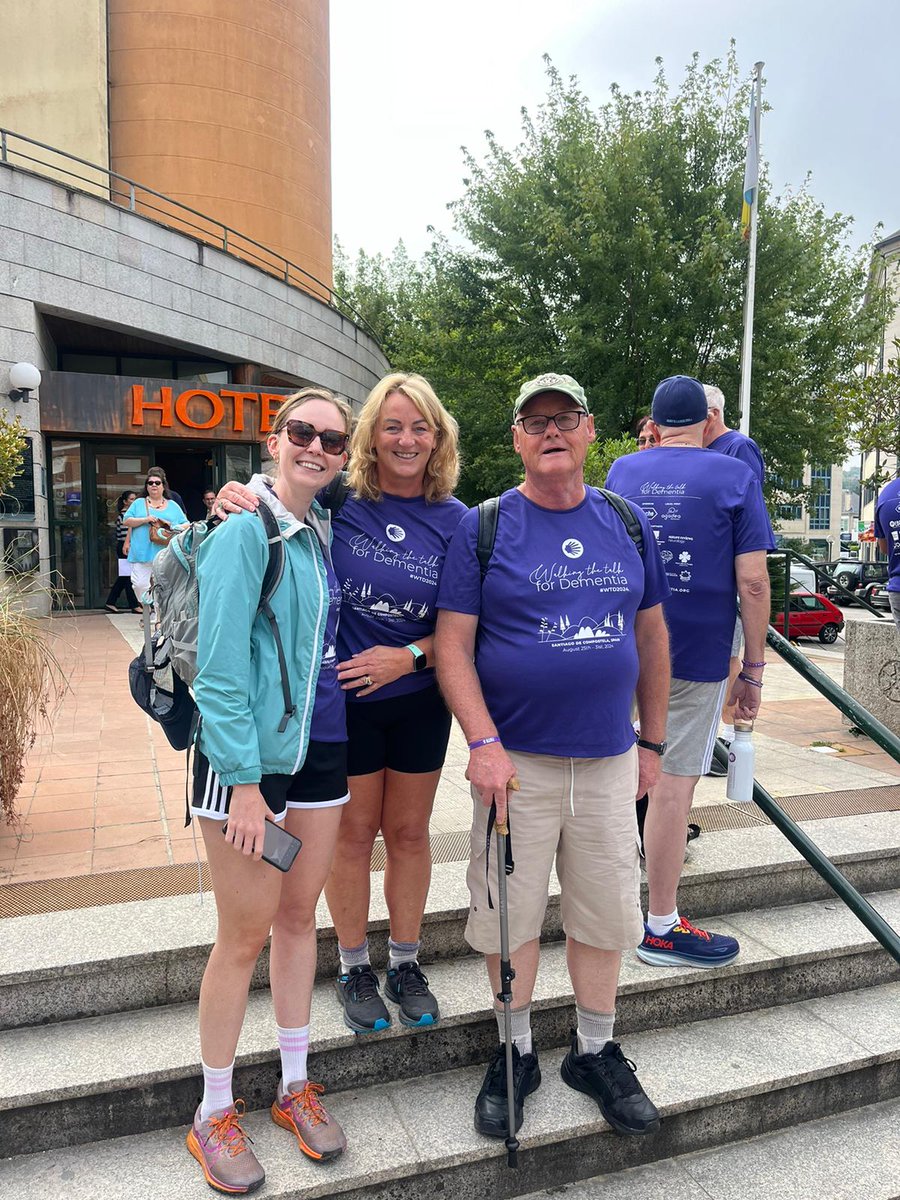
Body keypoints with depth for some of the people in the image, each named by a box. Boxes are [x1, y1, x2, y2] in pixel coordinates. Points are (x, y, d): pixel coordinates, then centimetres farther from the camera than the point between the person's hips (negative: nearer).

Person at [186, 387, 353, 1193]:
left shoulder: (323, 529, 8)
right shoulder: (245, 530, -13)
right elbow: (220, 665, -17)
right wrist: (245, 782, -18)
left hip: (319, 747, 7)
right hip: (246, 758, -6)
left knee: (299, 918, 17)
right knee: (245, 935, 6)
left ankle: (295, 1085, 35)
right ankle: (215, 1113, 27)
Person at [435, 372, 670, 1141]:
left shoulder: (627, 523, 7)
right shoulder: (484, 528, -4)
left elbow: (652, 636, 12)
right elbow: (453, 643, -8)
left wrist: (652, 743, 11)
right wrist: (483, 743, -17)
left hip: (609, 760, 3)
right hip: (516, 760, -3)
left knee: (605, 912, 14)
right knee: (510, 915, 9)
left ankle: (595, 1053, 37)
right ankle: (517, 1053, 33)